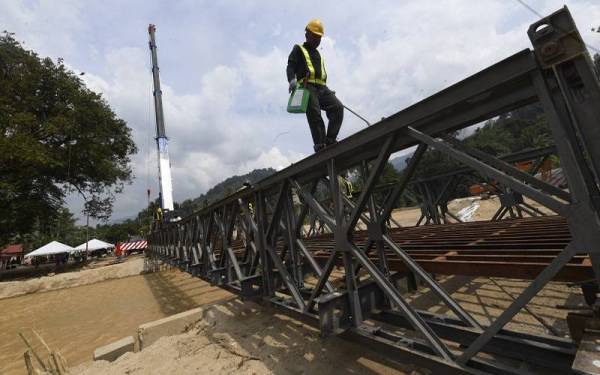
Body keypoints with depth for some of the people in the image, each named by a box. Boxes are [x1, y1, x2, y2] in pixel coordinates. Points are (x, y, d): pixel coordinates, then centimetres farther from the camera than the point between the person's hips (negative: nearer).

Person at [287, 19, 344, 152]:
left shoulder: (319, 55, 37)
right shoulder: (298, 49, 19)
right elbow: (290, 66, 3)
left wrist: (328, 90, 23)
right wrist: (292, 79, -18)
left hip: (321, 87, 5)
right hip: (307, 86, -5)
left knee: (338, 107, -17)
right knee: (315, 114, -22)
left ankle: (330, 140, -20)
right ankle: (320, 146, -25)